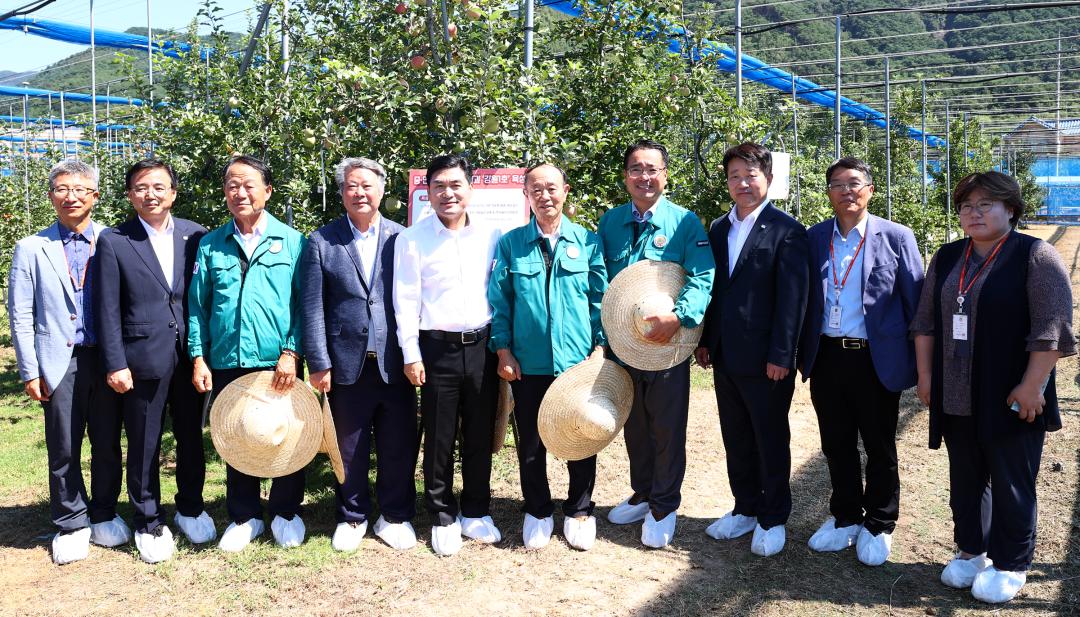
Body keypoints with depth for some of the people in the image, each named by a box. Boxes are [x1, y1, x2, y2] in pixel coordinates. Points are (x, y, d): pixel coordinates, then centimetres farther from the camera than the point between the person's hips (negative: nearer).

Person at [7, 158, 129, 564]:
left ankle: (103, 516, 27)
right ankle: (71, 525, 22)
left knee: (107, 445, 10)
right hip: (60, 362, 0)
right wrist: (29, 371, -2)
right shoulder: (32, 248, 4)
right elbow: (20, 315, 4)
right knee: (64, 450, 7)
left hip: (107, 359, 0)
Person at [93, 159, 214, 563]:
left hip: (190, 357, 2)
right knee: (144, 446, 8)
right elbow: (107, 310, -3)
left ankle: (190, 508, 34)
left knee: (191, 438, 14)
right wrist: (115, 364, -8)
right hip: (143, 360, -2)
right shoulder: (113, 242, -2)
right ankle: (149, 524, 24)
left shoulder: (195, 235, 3)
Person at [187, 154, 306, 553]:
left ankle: (286, 513, 26)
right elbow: (197, 306, 6)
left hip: (278, 361, -2)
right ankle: (244, 517, 28)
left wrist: (292, 352, -10)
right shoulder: (210, 246, 6)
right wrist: (198, 358, 0)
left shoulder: (291, 241, 1)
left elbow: (305, 303, -2)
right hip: (227, 363, 2)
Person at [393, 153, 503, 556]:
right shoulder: (412, 239, -1)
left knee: (480, 435, 11)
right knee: (439, 438, 6)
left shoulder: (491, 237, 6)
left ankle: (476, 512, 27)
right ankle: (443, 517, 21)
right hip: (438, 348, -2)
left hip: (482, 346, 2)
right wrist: (411, 355, -7)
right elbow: (406, 301, -2)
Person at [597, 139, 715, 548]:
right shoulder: (610, 222, 6)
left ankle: (663, 507, 21)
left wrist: (679, 317, -31)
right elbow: (598, 280, 8)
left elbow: (702, 278, -15)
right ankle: (642, 494, 35)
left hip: (668, 343, -4)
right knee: (634, 426, 17)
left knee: (667, 429, 6)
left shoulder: (685, 222, -6)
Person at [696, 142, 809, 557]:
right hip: (725, 357, 6)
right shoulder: (718, 229, 11)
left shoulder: (786, 231, -9)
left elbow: (792, 297, -13)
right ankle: (746, 509, 31)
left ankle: (773, 519, 22)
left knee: (771, 441, 8)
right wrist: (704, 341, 9)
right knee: (736, 440, 16)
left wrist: (781, 355, -16)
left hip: (765, 359, -6)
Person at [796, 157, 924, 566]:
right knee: (837, 445, 14)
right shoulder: (814, 238, 5)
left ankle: (878, 526, 27)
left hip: (876, 360, -3)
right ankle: (844, 518, 32)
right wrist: (802, 354, 4)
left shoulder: (896, 238, -3)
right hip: (826, 358, 3)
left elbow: (915, 302, -3)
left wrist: (919, 362, -5)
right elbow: (803, 299, 7)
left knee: (879, 448, 11)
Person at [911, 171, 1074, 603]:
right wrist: (925, 375, 6)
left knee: (1011, 485, 5)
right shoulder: (947, 258, 10)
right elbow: (926, 320, 13)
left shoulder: (1035, 257, -7)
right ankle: (971, 550, 30)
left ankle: (1010, 565, 20)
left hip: (1009, 401, -5)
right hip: (956, 400, 5)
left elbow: (1052, 327, -13)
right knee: (965, 480, 14)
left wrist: (1031, 387, -16)